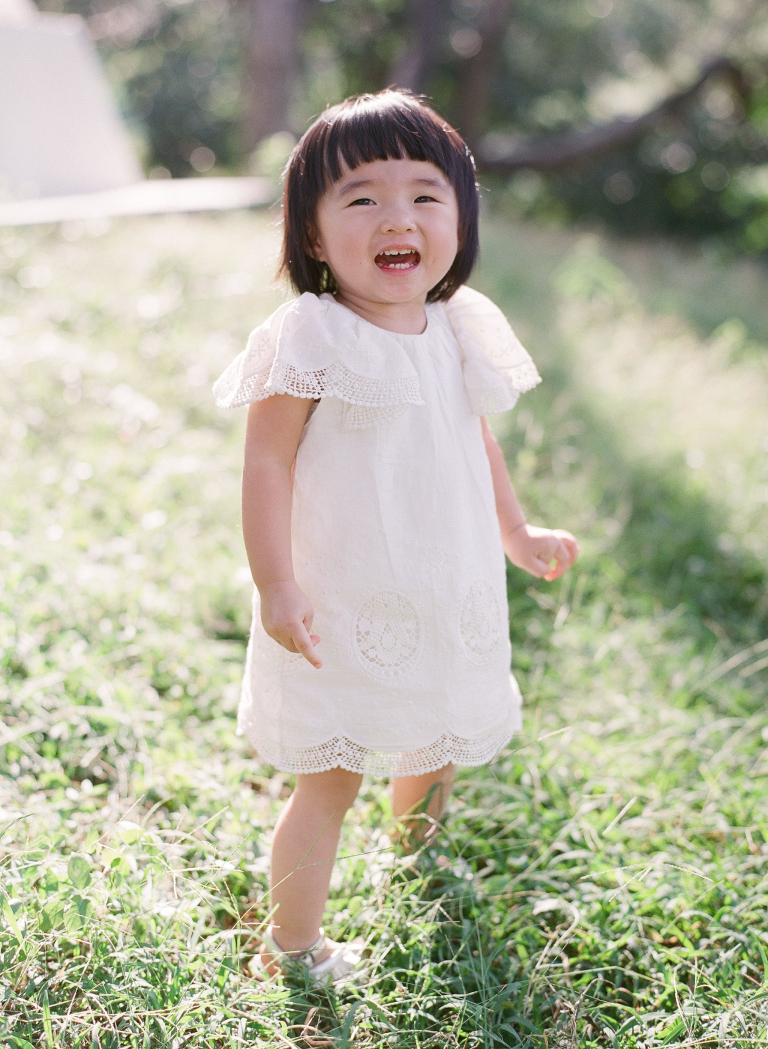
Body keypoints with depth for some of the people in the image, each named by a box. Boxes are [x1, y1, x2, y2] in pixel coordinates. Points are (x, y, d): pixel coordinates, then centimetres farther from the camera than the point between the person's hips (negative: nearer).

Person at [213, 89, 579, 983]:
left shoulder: (459, 333, 3)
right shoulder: (309, 341, -18)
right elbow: (268, 460, -16)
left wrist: (515, 532, 24)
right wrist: (274, 583, -21)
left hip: (448, 600, 7)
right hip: (342, 612, -7)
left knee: (436, 751, 25)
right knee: (329, 779, 0)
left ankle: (418, 861, 56)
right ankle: (291, 946, 19)